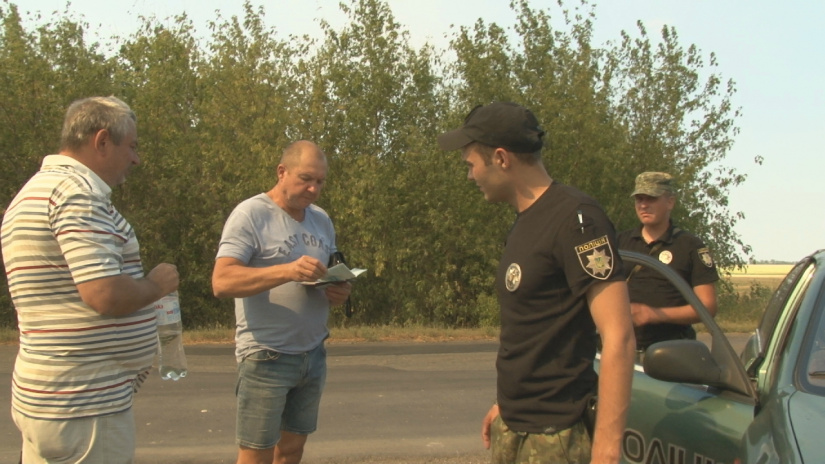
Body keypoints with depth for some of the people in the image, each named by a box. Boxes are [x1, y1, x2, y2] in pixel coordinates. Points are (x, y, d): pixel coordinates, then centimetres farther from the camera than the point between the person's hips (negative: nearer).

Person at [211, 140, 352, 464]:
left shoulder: (321, 220, 11)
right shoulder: (250, 215, -10)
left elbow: (333, 274, 20)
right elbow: (222, 282, -20)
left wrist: (340, 291, -5)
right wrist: (287, 271, -32)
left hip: (313, 354, 6)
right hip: (267, 357, -6)